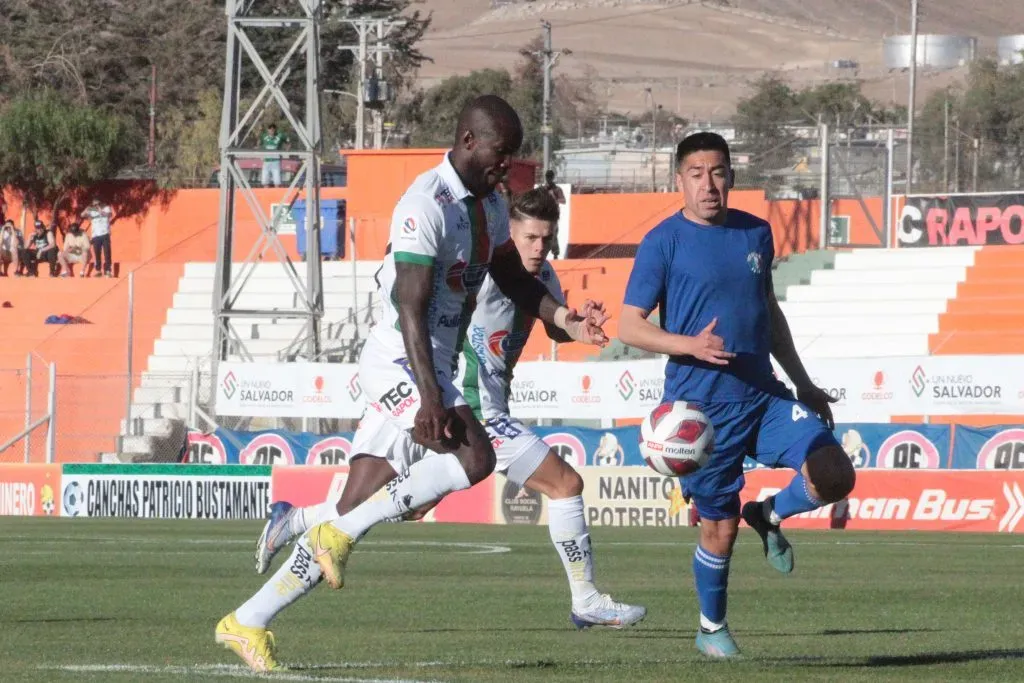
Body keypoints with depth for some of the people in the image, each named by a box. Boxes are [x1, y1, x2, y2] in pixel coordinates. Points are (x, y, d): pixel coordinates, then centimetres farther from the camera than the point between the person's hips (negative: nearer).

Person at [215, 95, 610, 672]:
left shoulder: (490, 207, 14)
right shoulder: (427, 205, -16)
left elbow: (514, 279, 29)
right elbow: (412, 310, -21)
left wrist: (563, 318, 11)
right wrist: (430, 399, -27)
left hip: (432, 371, 9)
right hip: (400, 364, -9)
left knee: (349, 521, 7)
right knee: (474, 458, -29)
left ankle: (249, 623, 12)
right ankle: (339, 534, -18)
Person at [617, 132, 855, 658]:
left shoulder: (755, 233, 9)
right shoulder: (664, 242, -7)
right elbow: (629, 326, -9)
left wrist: (803, 382, 23)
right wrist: (690, 345, -25)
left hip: (763, 395, 4)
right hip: (700, 408, -4)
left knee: (835, 477, -13)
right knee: (720, 529, 3)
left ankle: (770, 516, 18)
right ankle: (712, 629, 28)